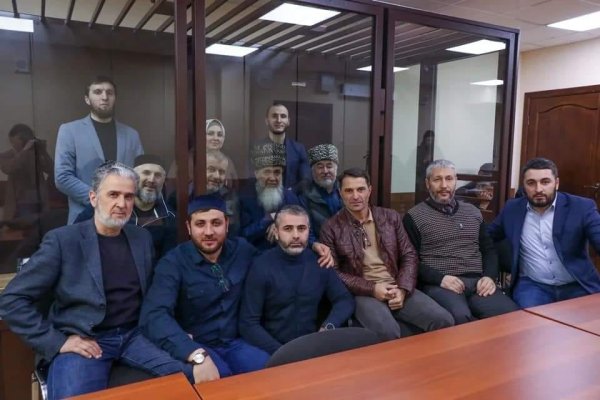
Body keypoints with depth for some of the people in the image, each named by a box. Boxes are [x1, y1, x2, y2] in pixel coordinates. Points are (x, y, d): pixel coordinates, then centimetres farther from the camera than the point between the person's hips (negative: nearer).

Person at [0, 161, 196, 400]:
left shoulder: (142, 238, 8)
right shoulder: (62, 240, -6)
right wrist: (57, 342, -11)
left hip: (134, 335, 4)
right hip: (83, 341, -3)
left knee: (190, 375, -15)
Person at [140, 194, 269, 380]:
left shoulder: (242, 250, 1)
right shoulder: (173, 263, -12)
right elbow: (154, 315, -28)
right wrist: (198, 355, -41)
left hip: (235, 343, 4)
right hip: (195, 347, -4)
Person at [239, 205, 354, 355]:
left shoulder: (319, 262, 1)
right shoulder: (262, 266, -9)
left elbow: (345, 300, 9)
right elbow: (248, 324, -9)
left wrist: (328, 327, -9)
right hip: (275, 351, -3)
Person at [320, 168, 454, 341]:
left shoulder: (391, 217, 10)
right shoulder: (331, 228, 0)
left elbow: (409, 256, 9)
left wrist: (402, 289, -9)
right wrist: (372, 288, -13)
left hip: (397, 288, 4)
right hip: (362, 293, -3)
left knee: (444, 321, -16)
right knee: (387, 332, -33)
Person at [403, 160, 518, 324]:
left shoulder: (473, 212, 20)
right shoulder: (414, 216, 4)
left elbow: (489, 249, 20)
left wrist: (490, 276, 1)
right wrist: (440, 278, -16)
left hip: (477, 282, 5)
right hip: (439, 284, -4)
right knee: (460, 317, -36)